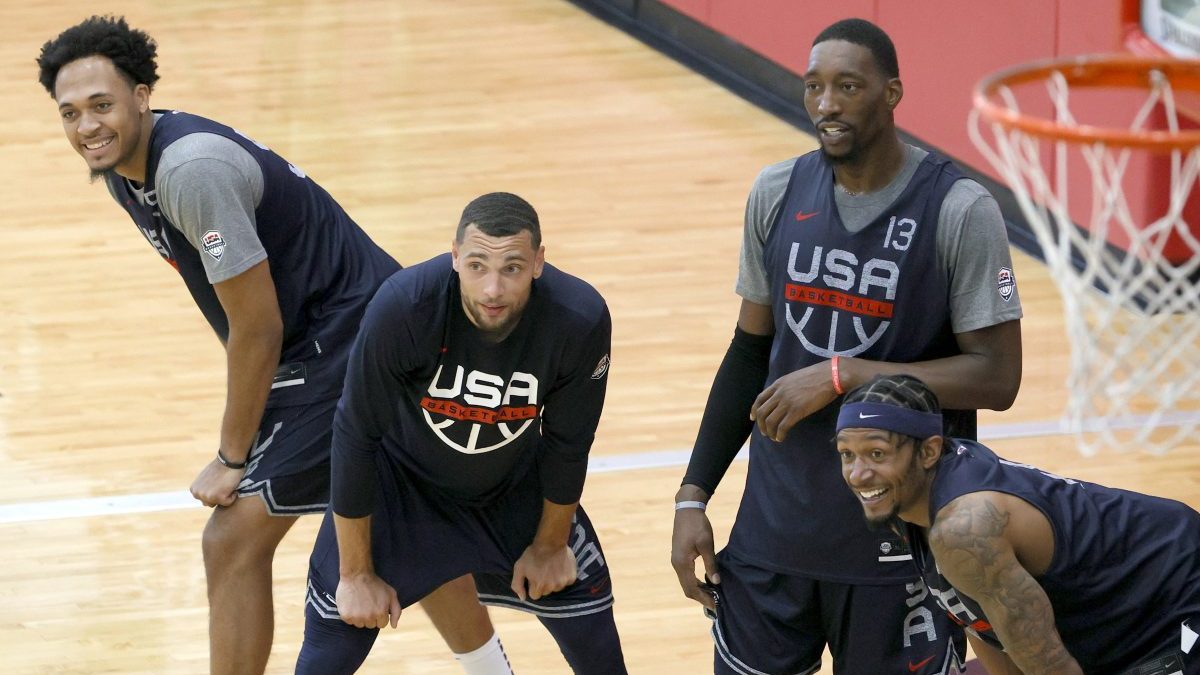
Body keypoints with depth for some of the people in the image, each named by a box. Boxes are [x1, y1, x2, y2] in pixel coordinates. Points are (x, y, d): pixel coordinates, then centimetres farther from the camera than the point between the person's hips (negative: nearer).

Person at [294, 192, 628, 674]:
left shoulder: (581, 321, -31)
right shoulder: (403, 307, -36)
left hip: (514, 481, 2)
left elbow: (566, 444, -12)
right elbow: (355, 437, -24)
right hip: (401, 480, -2)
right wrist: (357, 574, -17)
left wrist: (550, 544, 2)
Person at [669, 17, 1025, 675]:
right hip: (775, 522, 5)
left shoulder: (959, 211, -13)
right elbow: (750, 349, 11)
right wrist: (693, 496, 7)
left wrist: (842, 376, -21)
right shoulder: (777, 193, 2)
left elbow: (996, 378, -15)